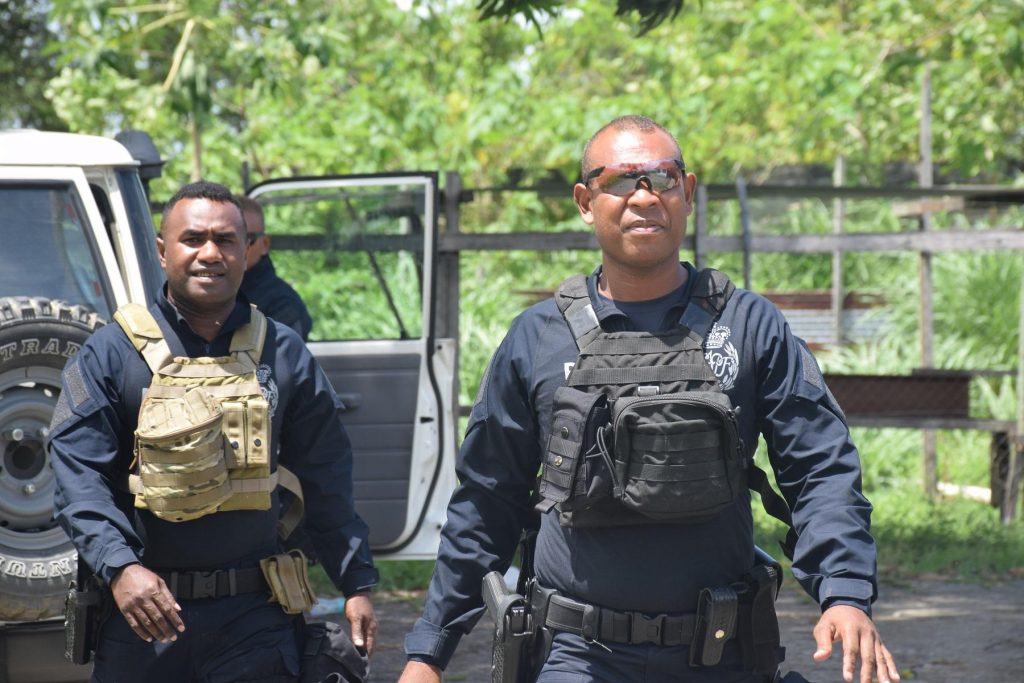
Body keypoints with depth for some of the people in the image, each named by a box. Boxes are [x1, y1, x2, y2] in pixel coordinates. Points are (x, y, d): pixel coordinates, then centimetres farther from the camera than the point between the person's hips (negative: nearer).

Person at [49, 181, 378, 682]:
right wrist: (121, 568, -21)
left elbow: (326, 482, 14)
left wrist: (357, 584, 9)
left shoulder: (283, 355, 10)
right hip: (142, 611, -1)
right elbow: (78, 475, -6)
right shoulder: (112, 354, 1)